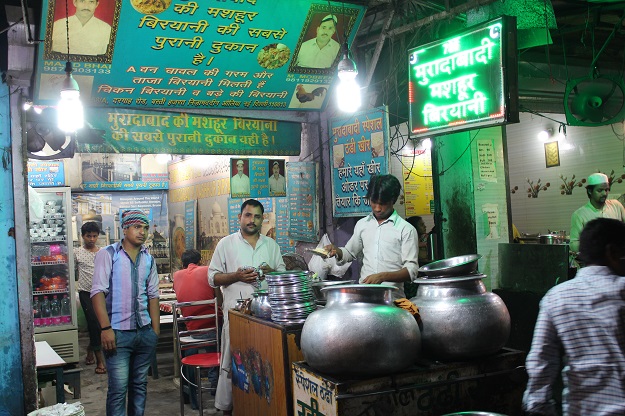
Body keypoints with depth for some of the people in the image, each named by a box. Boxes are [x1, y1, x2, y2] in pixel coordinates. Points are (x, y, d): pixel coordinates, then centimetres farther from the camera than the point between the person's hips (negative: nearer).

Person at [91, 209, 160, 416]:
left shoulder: (149, 259, 11)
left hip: (145, 332, 5)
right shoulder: (108, 254, -4)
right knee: (118, 388, -5)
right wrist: (106, 328, -16)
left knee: (139, 384, 13)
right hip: (118, 332, -5)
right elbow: (98, 292, -9)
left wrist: (156, 329, 9)